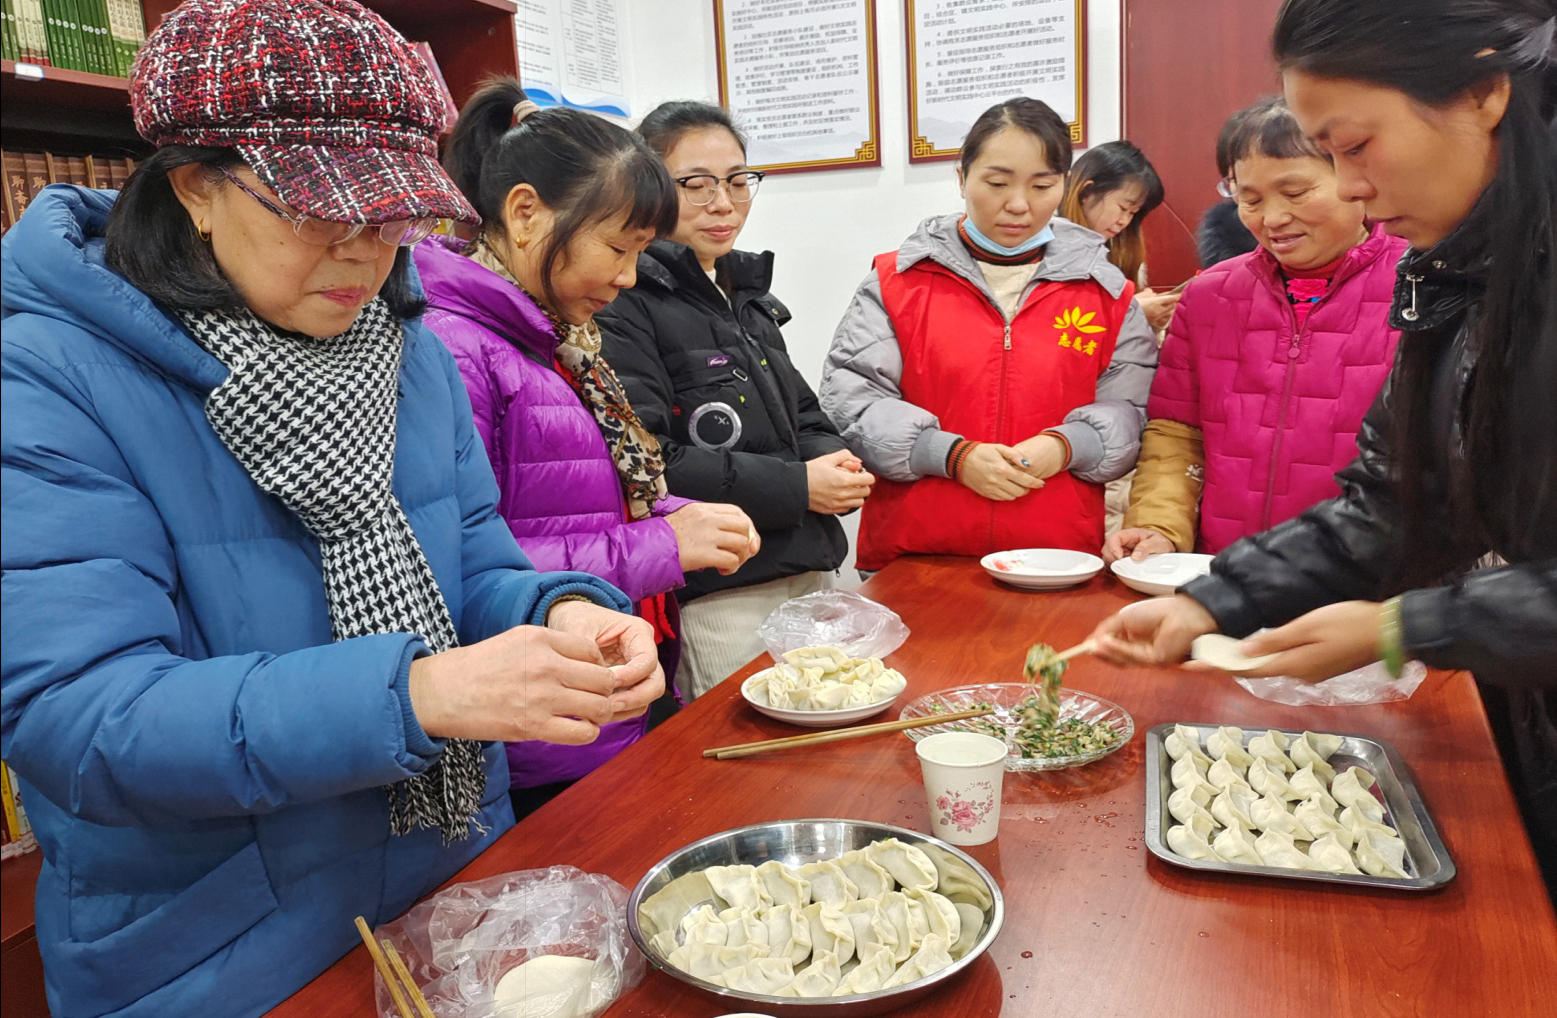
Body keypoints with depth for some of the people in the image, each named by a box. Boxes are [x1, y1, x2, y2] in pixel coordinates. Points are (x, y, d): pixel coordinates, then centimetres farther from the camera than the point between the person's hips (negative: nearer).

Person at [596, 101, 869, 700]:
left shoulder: (745, 294, 17)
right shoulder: (625, 303, -10)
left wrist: (832, 461, -1)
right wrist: (796, 487, -17)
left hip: (807, 575, 8)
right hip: (714, 598, -8)